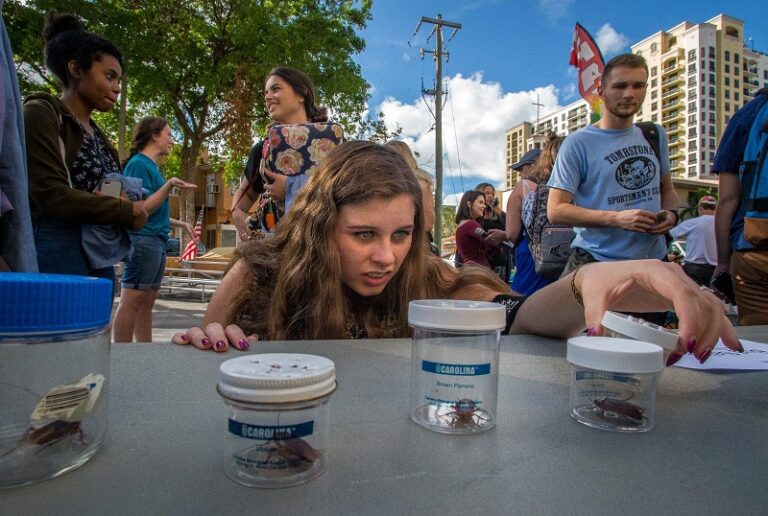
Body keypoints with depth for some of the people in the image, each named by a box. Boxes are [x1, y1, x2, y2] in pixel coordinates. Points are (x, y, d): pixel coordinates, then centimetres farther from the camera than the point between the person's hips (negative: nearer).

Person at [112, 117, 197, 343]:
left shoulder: (152, 165, 18)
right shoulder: (139, 163, -8)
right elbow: (141, 209, -15)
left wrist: (181, 224, 26)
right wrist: (169, 185, -22)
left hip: (156, 241, 10)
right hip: (143, 240, -10)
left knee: (146, 303, 11)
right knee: (131, 302, -6)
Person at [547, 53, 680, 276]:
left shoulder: (655, 135, 10)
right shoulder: (578, 143, -10)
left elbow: (667, 190, 21)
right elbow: (556, 210, -15)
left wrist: (670, 213, -3)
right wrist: (617, 218, -24)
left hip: (653, 258, 6)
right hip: (597, 262, -5)